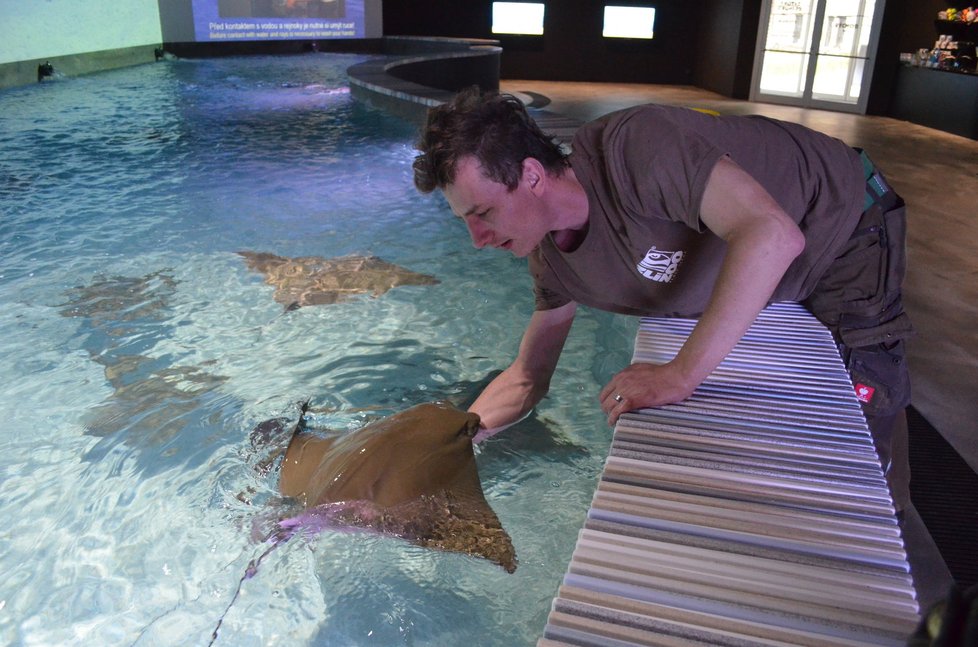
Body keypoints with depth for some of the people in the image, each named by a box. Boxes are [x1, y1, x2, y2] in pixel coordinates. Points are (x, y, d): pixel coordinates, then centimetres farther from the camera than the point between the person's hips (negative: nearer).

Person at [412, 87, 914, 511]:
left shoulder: (633, 146, -38)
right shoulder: (551, 260, -12)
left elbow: (772, 235, -46)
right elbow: (526, 380, -1)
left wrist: (681, 374, -46)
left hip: (845, 240, -6)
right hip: (763, 280, 6)